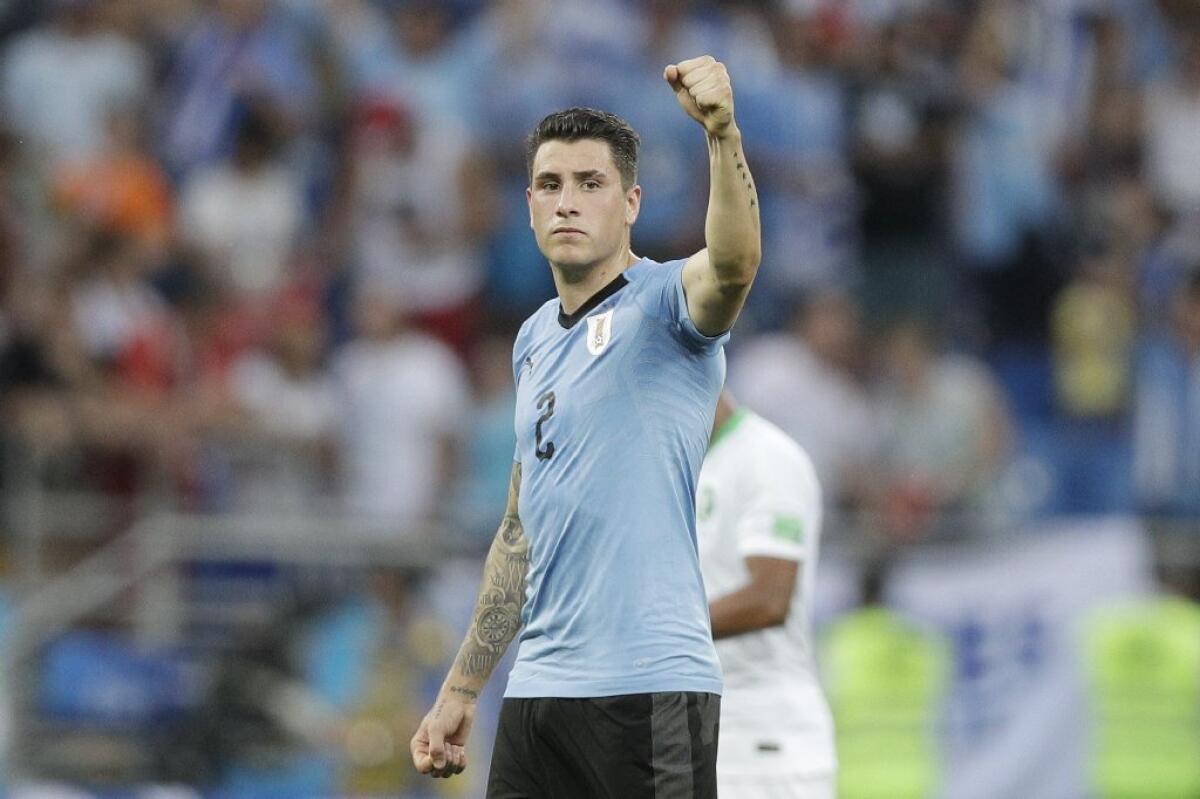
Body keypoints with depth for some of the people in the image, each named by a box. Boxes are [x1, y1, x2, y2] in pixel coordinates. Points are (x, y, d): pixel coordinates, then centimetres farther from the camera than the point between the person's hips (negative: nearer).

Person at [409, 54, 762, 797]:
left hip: (647, 692, -7)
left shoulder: (663, 303, -5)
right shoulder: (535, 339, 17)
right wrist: (462, 689, 21)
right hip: (538, 693, 7)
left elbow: (734, 262, -30)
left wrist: (723, 131, -47)